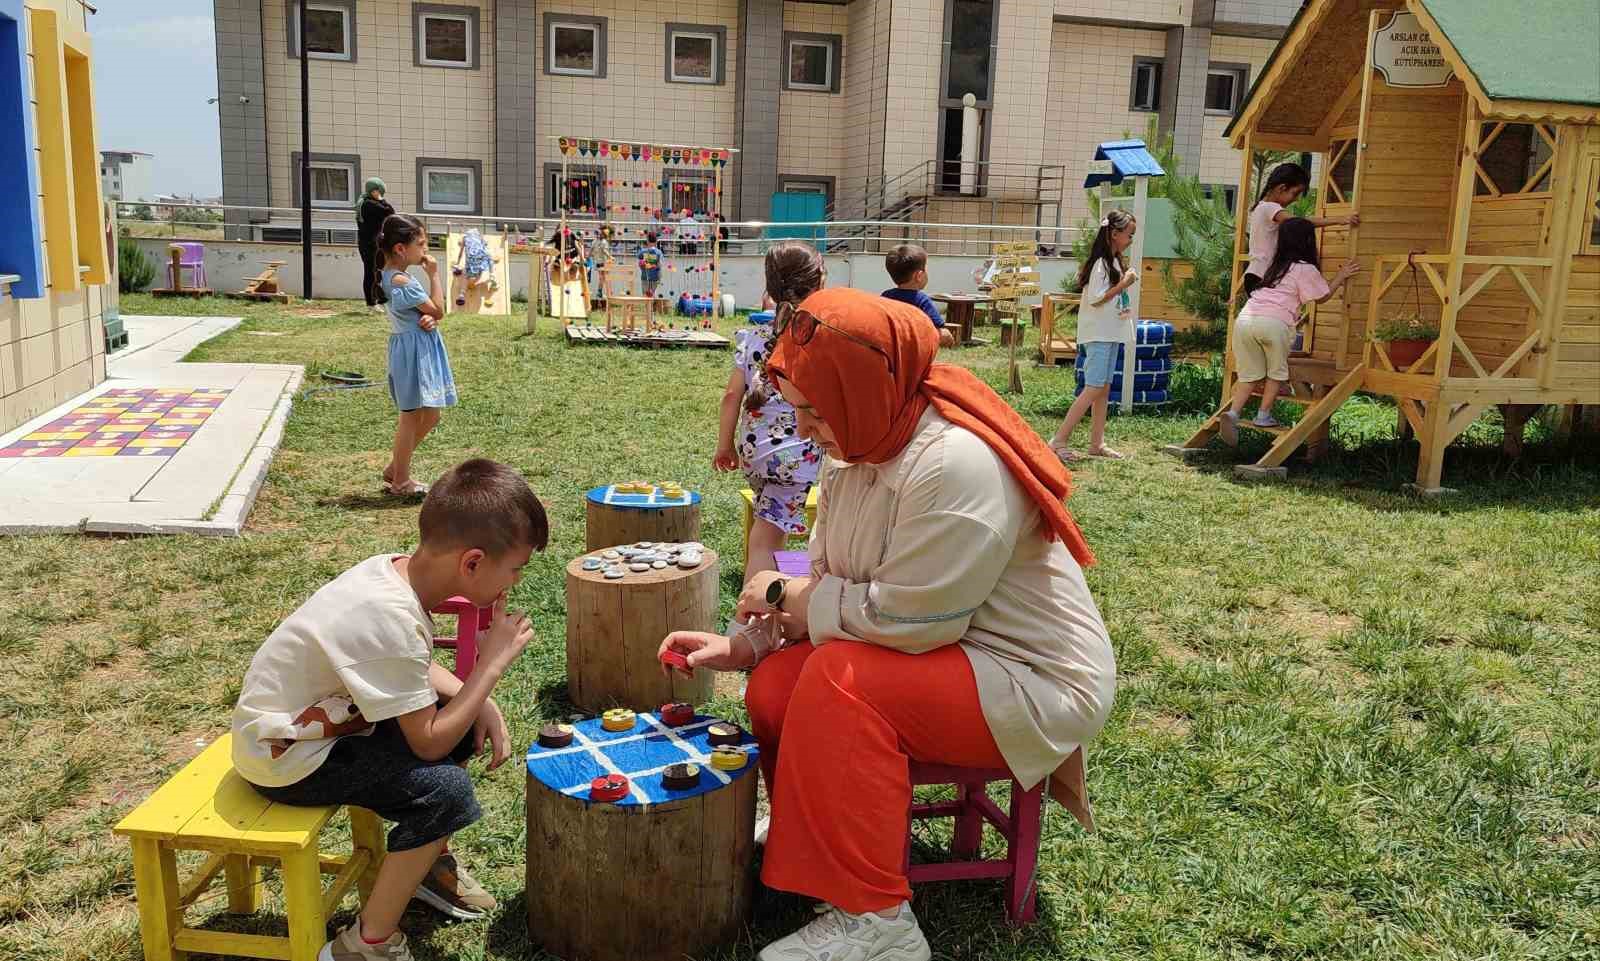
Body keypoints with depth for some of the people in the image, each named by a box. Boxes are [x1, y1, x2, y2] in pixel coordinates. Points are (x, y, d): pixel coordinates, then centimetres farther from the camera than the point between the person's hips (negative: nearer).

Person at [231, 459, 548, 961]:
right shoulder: (392, 621, -32)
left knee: (464, 723, 9)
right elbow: (428, 742, -24)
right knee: (445, 790, -21)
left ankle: (429, 862, 27)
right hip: (285, 760, -9)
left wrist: (481, 702, -3)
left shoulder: (393, 568, -7)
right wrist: (493, 661, -18)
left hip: (306, 719, 9)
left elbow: (415, 670, 12)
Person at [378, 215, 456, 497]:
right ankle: (400, 481, 13)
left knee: (429, 416, 16)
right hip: (413, 350, -10)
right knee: (411, 416, 1)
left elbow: (430, 313, 13)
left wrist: (430, 320, -9)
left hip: (423, 348, 10)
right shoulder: (401, 280, -20)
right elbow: (438, 310, -15)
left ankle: (395, 468, 27)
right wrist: (434, 274, -10)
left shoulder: (395, 275, 11)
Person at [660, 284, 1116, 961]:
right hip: (942, 657, 9)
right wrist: (742, 645, -6)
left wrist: (789, 597, -14)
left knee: (840, 681, -28)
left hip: (1035, 683, -9)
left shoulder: (957, 462, -27)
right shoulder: (855, 455, 3)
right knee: (774, 687, -7)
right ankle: (803, 841, 22)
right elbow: (829, 585, 8)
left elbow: (906, 617, -28)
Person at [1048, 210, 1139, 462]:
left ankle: (1097, 443, 13)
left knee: (1104, 389, 9)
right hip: (1097, 334, -9)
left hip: (1111, 333, 9)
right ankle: (1059, 440, -11)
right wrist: (1123, 285, -15)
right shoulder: (1101, 263, -14)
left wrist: (1127, 309, 9)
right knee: (1093, 389, -12)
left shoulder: (1115, 262, 15)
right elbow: (1095, 299, -20)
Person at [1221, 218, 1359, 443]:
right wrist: (1340, 277, 31)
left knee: (1249, 375, 13)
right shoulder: (1306, 269, 8)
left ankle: (1233, 413, -6)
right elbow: (1321, 297, 21)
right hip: (1273, 323, -5)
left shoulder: (1278, 266, 26)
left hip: (1243, 319, 6)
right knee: (1277, 372, 16)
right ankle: (1263, 415, 14)